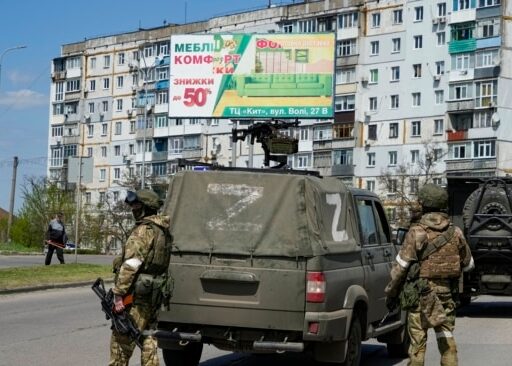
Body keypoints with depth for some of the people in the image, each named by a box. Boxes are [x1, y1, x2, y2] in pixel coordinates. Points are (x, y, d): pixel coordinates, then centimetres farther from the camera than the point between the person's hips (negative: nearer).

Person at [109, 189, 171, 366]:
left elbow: (131, 264, -20)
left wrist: (118, 293, -19)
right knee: (148, 339, 13)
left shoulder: (144, 230, -14)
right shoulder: (164, 231, 14)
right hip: (154, 296, 9)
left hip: (137, 294, -9)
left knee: (121, 339, -2)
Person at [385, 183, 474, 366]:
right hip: (447, 293, 4)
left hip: (421, 294, -4)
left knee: (418, 340, 2)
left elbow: (401, 266, -9)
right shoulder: (455, 232, 2)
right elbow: (468, 264, 13)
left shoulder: (417, 232, -10)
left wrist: (391, 292, 0)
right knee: (447, 337, 9)